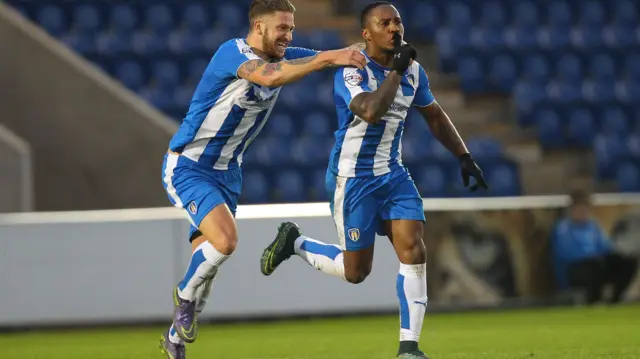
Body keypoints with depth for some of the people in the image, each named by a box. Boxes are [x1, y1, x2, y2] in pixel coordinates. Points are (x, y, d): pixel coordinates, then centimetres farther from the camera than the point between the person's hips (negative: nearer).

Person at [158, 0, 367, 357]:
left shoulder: (283, 56, 1)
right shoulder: (233, 52, -22)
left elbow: (338, 56, 5)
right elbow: (269, 76, -42)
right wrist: (328, 58, -47)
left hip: (227, 173, 7)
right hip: (187, 167, -7)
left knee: (207, 263, 9)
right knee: (225, 239, -26)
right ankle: (185, 295, 1)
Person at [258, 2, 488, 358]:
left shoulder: (413, 71, 3)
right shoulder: (352, 72, -18)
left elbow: (435, 116, 19)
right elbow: (371, 112, -37)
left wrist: (465, 156, 15)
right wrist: (396, 70, -30)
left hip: (394, 175, 6)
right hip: (353, 178, -6)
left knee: (414, 254, -10)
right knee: (356, 271, 1)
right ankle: (294, 241, 27)